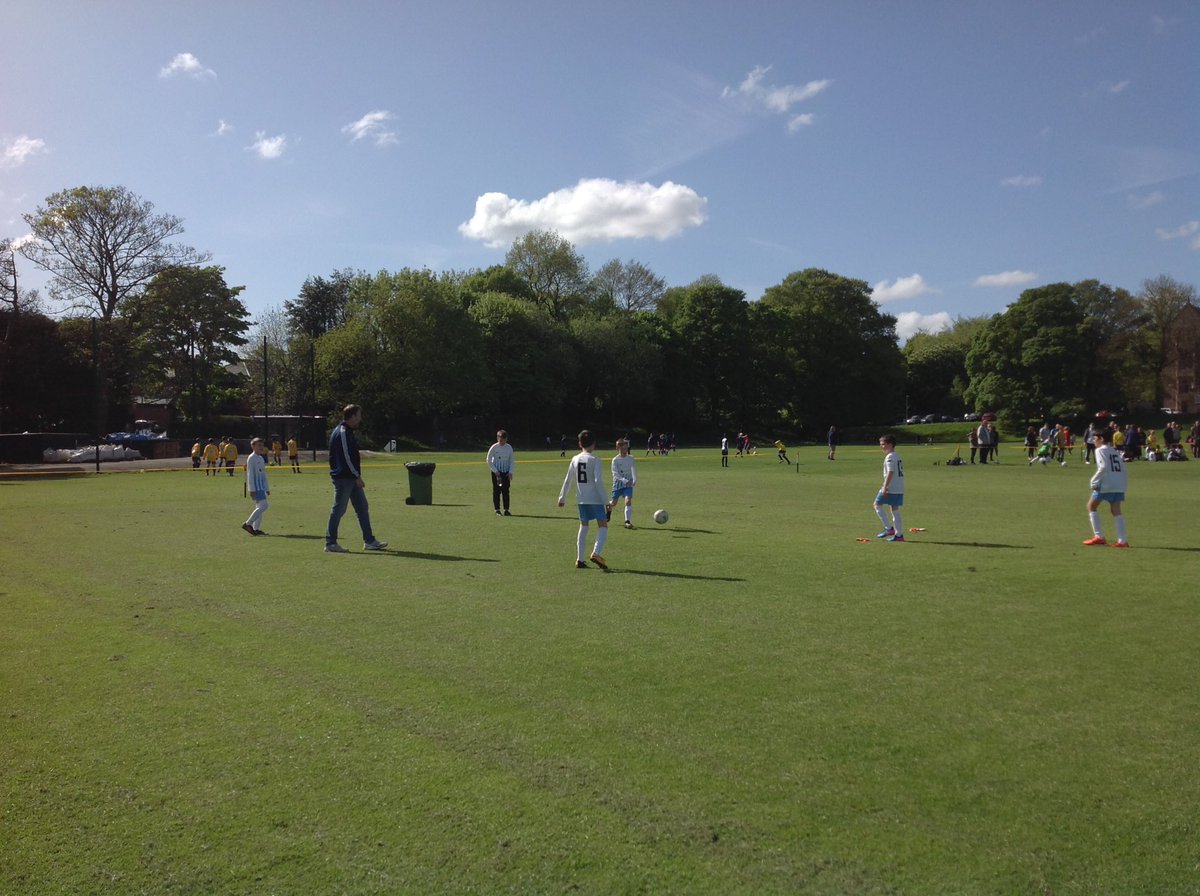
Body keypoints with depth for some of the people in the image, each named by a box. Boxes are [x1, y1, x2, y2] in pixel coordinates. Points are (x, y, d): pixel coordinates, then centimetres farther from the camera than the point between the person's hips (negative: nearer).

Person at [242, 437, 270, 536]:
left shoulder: (261, 458, 18)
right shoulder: (251, 458, -9)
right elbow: (250, 474, -13)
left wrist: (266, 488, 23)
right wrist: (252, 489, -18)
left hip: (261, 487, 9)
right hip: (255, 487, -9)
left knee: (259, 507, 8)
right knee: (263, 505, -16)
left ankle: (256, 528, 11)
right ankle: (248, 524, -10)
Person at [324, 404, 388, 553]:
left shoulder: (347, 432, 17)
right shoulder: (342, 433, -15)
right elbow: (346, 456, -20)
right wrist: (357, 476, -18)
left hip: (351, 478, 11)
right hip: (343, 478, -10)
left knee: (363, 508, 10)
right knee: (339, 509, -3)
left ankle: (369, 541, 14)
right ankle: (330, 544, 4)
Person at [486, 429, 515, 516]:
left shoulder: (509, 447, 0)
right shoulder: (494, 448, -8)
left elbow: (511, 460, 7)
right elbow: (489, 460, -4)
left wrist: (510, 472, -2)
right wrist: (495, 471, -10)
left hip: (506, 472, 2)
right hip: (496, 473, -2)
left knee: (506, 491, 2)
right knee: (496, 491, 1)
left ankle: (506, 510, 6)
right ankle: (497, 510, 7)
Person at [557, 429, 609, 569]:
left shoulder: (575, 459, 6)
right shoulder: (594, 459, -9)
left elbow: (567, 480, 10)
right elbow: (598, 481, -16)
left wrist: (562, 497, 19)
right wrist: (604, 500, -12)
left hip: (581, 499, 5)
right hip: (595, 498, -5)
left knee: (583, 527, 13)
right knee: (603, 526, 1)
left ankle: (579, 559, 10)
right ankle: (596, 553, -18)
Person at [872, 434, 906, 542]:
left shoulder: (889, 457, -12)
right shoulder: (897, 456, 17)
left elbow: (890, 473, -20)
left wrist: (885, 487, -21)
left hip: (891, 488, -9)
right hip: (899, 489, 9)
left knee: (877, 504, 2)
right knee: (895, 510, 11)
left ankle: (889, 528, -1)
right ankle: (899, 534, 10)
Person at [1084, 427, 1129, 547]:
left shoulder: (1100, 450, -3)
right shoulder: (1115, 450, 19)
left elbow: (1103, 467, -16)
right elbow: (1122, 467, 15)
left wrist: (1094, 481, -12)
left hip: (1106, 484, -7)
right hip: (1120, 484, 7)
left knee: (1091, 506, 6)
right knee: (1116, 511, 8)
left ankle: (1099, 536, 2)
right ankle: (1122, 541, 1)